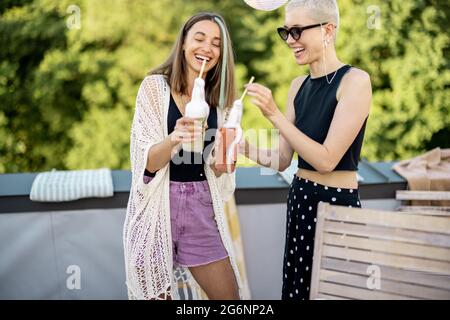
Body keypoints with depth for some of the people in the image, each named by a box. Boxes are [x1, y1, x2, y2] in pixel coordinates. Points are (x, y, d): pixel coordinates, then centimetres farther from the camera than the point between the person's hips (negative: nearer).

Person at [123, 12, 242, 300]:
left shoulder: (218, 98, 7)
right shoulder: (155, 86, -6)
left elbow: (217, 170, 7)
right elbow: (147, 162, -12)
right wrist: (174, 139, -33)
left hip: (202, 208, 4)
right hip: (158, 206, -4)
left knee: (229, 296, 8)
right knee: (158, 293, 8)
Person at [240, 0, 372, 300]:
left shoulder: (355, 80, -14)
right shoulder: (299, 85, 7)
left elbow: (326, 159, -20)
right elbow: (282, 160, 7)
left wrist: (274, 114, -21)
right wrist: (242, 146, -10)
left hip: (338, 204, -7)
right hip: (300, 199, 7)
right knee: (296, 288, 15)